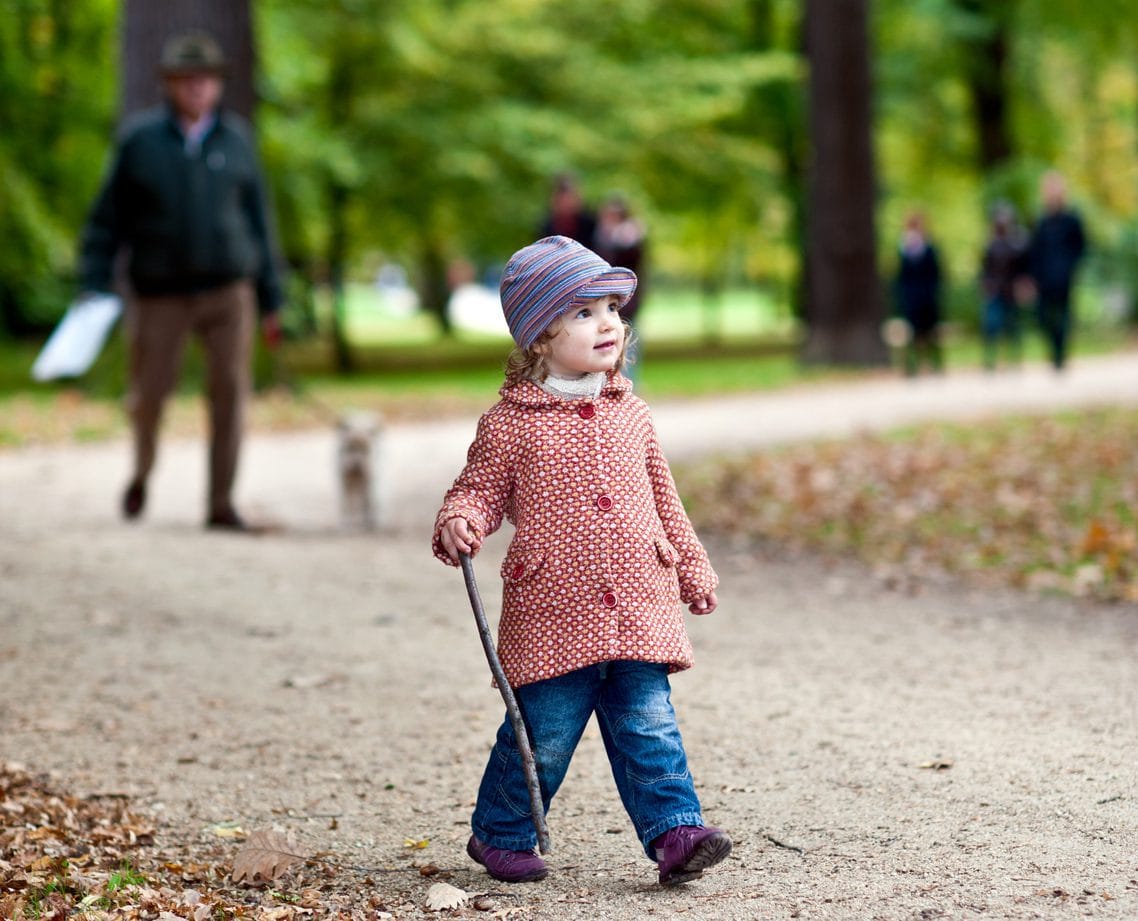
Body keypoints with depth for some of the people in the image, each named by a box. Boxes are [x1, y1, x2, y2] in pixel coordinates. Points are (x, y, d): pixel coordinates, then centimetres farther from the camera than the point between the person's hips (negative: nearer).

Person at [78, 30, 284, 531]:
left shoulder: (235, 140, 5)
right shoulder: (140, 140, -1)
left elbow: (257, 221, 10)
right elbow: (107, 220, 1)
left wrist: (270, 302, 9)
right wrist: (94, 292, -6)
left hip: (228, 288, 1)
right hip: (161, 295, -1)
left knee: (230, 389, -10)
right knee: (149, 394, 4)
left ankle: (221, 503, -4)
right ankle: (142, 467, 35)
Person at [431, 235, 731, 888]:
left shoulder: (631, 415, 11)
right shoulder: (511, 423, -3)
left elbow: (664, 500, 20)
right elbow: (481, 490, 3)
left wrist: (693, 567, 24)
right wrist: (457, 523, -20)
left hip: (640, 608, 3)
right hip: (553, 613, -3)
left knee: (649, 727, 0)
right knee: (543, 735, 5)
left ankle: (675, 831, 1)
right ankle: (500, 834, 23)